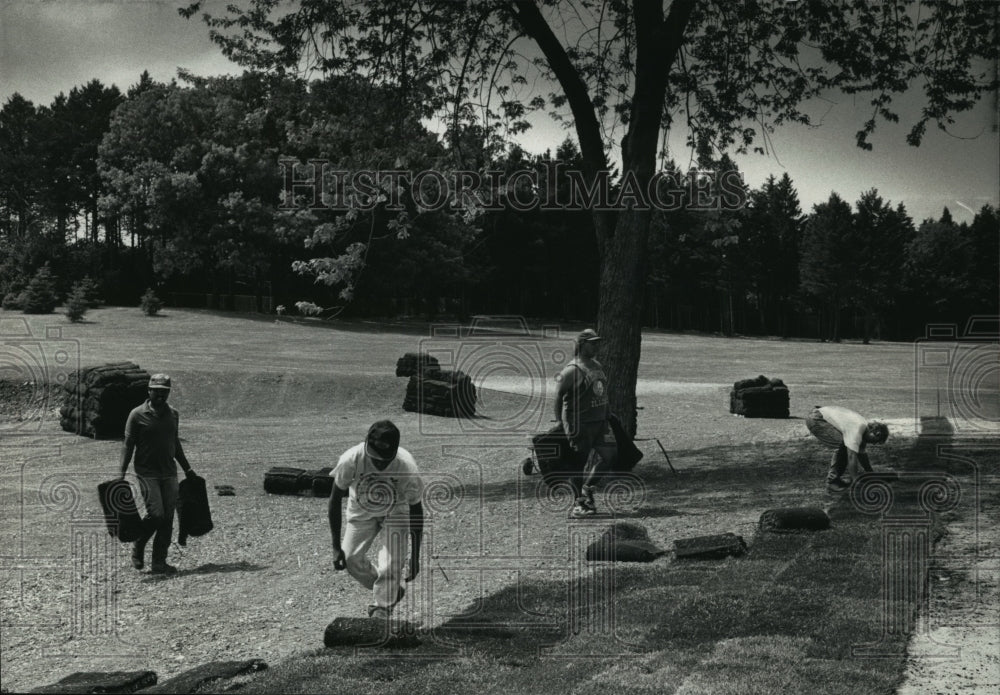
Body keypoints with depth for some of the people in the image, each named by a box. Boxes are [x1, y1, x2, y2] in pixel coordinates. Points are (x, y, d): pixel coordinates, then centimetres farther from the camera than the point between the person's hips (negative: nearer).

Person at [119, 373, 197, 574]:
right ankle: (138, 548, 13)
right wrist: (122, 472, -13)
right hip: (147, 473, -5)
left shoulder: (173, 414, 9)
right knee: (156, 514, -14)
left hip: (169, 474, 5)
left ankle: (159, 562, 7)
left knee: (168, 519, 0)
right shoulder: (137, 415, -5)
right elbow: (128, 445, -5)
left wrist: (187, 468, 24)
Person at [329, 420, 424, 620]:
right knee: (351, 559, -4)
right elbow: (335, 501, -19)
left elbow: (416, 511, -19)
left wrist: (415, 558, -14)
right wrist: (336, 547, -19)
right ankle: (391, 592, 22)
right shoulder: (350, 460, -36)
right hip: (361, 511, 2)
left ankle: (381, 612, 12)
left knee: (391, 566, -13)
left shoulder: (407, 468, -36)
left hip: (396, 512, -2)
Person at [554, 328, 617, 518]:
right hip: (580, 425, -8)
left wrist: (605, 416, 17)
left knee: (609, 454, 1)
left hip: (600, 421, 8)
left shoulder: (598, 366, 13)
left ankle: (587, 488, 20)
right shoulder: (572, 370, -14)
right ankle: (579, 504, 10)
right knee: (580, 462, -1)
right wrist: (560, 422, -13)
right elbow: (558, 396, -13)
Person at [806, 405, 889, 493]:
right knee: (843, 445, -20)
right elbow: (852, 457, -26)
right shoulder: (856, 430, -25)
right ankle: (832, 481, -10)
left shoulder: (865, 426, 5)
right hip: (815, 419, -10)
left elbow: (862, 453, 18)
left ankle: (835, 477, 16)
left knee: (847, 446, 8)